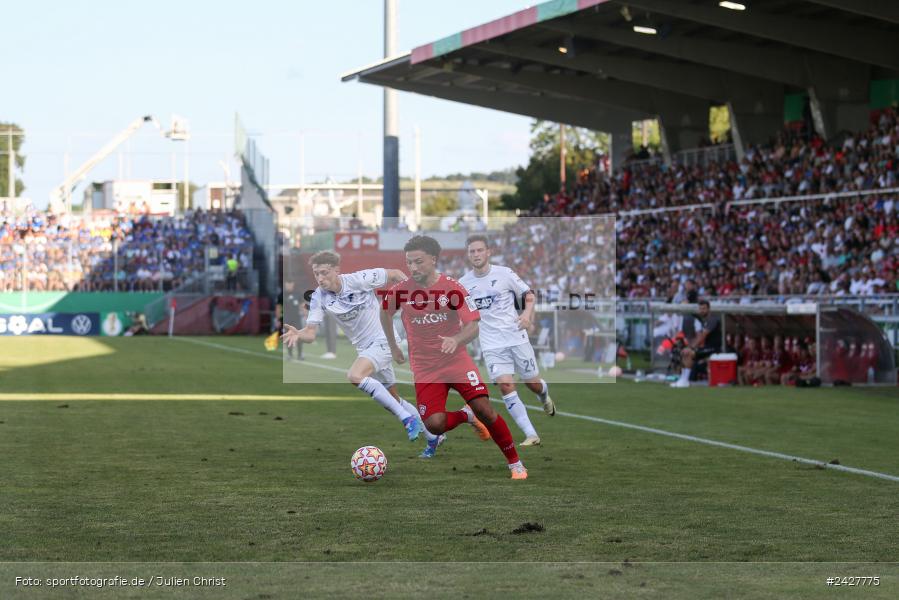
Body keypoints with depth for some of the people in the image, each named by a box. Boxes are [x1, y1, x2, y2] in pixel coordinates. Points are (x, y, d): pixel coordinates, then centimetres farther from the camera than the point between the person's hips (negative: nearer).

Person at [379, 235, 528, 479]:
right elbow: (385, 312, 17)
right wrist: (393, 347, 18)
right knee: (435, 424, -18)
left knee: (484, 409, -15)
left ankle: (515, 464, 3)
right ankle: (466, 416, 18)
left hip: (457, 360, -1)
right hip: (424, 367, 1)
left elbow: (473, 327, -16)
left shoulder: (452, 288, -11)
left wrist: (456, 340, -36)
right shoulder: (400, 290, -6)